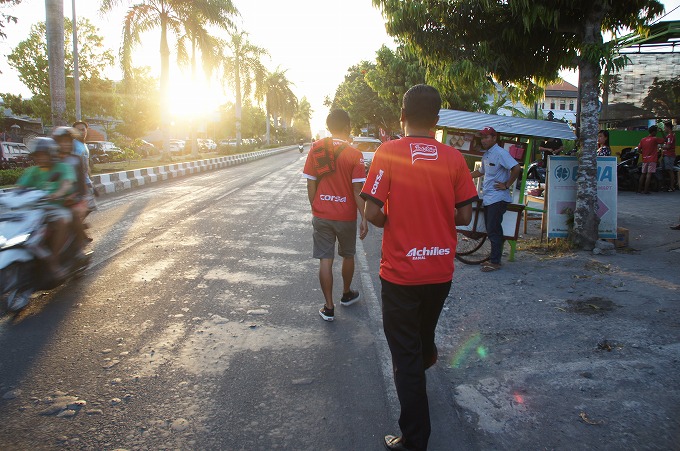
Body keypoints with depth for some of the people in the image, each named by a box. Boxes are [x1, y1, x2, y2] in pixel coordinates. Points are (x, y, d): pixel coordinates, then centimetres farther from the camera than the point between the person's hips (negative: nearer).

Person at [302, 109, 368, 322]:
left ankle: (328, 307, 9)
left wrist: (315, 209, 11)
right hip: (346, 216, -1)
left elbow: (311, 184, -1)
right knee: (348, 256, 20)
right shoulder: (354, 155, -10)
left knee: (325, 260, 5)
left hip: (321, 215, 1)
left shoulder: (316, 149, -3)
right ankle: (347, 294, 39)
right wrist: (364, 219, -5)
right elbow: (357, 190, -12)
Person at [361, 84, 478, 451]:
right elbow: (464, 216, -1)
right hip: (441, 272, 4)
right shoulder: (453, 158, -4)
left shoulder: (387, 153, -12)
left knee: (405, 354, 8)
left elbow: (372, 212, -17)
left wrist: (392, 222, 5)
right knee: (424, 336, 30)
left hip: (400, 272, -3)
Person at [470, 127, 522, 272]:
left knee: (493, 230, -8)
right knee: (491, 230, 12)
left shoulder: (500, 153, -13)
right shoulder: (486, 155, 16)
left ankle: (495, 262, -1)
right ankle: (493, 258, 21)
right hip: (487, 198, 9)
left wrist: (507, 185, -16)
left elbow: (516, 168, -22)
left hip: (497, 198, -9)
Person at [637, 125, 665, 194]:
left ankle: (639, 189, 11)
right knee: (649, 174, -7)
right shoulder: (655, 139, -7)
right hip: (652, 160, -6)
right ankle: (646, 190, -12)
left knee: (643, 174, 12)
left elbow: (639, 149, 6)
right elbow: (664, 140, 1)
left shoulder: (643, 140, 7)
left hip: (644, 160, 6)